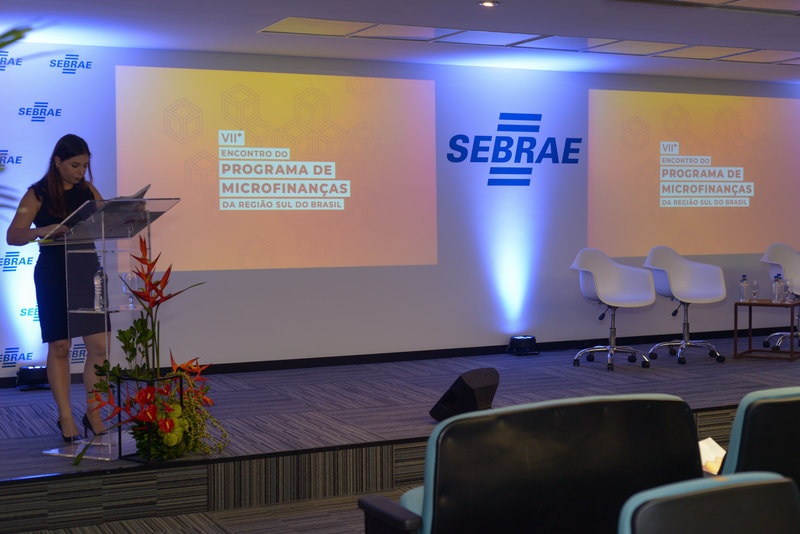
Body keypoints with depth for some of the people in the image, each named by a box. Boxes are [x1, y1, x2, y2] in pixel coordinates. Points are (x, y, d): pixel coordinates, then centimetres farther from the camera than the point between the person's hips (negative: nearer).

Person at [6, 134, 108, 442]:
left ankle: (93, 413, 13)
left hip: (87, 269, 4)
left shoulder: (88, 191, 10)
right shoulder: (38, 194, -3)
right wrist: (48, 229, -25)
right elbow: (13, 235, -9)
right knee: (59, 347, 2)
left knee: (99, 345, -1)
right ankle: (65, 418, 13)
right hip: (53, 274, -4)